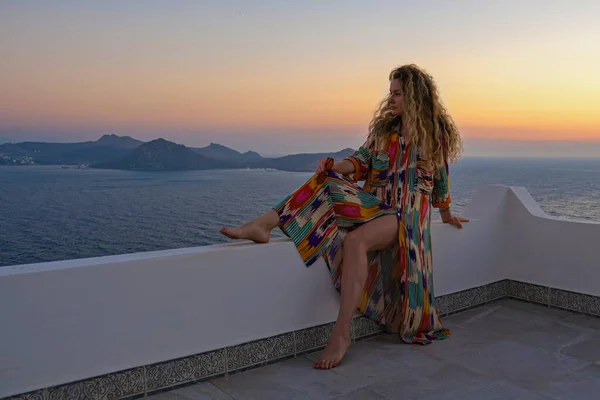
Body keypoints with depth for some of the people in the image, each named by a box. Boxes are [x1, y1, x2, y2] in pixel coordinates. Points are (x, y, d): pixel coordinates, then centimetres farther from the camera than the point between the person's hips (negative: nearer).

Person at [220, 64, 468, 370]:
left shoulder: (435, 135, 2)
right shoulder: (383, 127, 13)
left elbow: (441, 181, 12)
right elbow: (362, 161, 6)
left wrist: (446, 216, 24)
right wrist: (335, 167, -14)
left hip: (406, 213, -5)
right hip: (374, 202, 6)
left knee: (355, 241, -35)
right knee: (325, 183, -19)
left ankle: (341, 333, -36)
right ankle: (263, 225, -32)